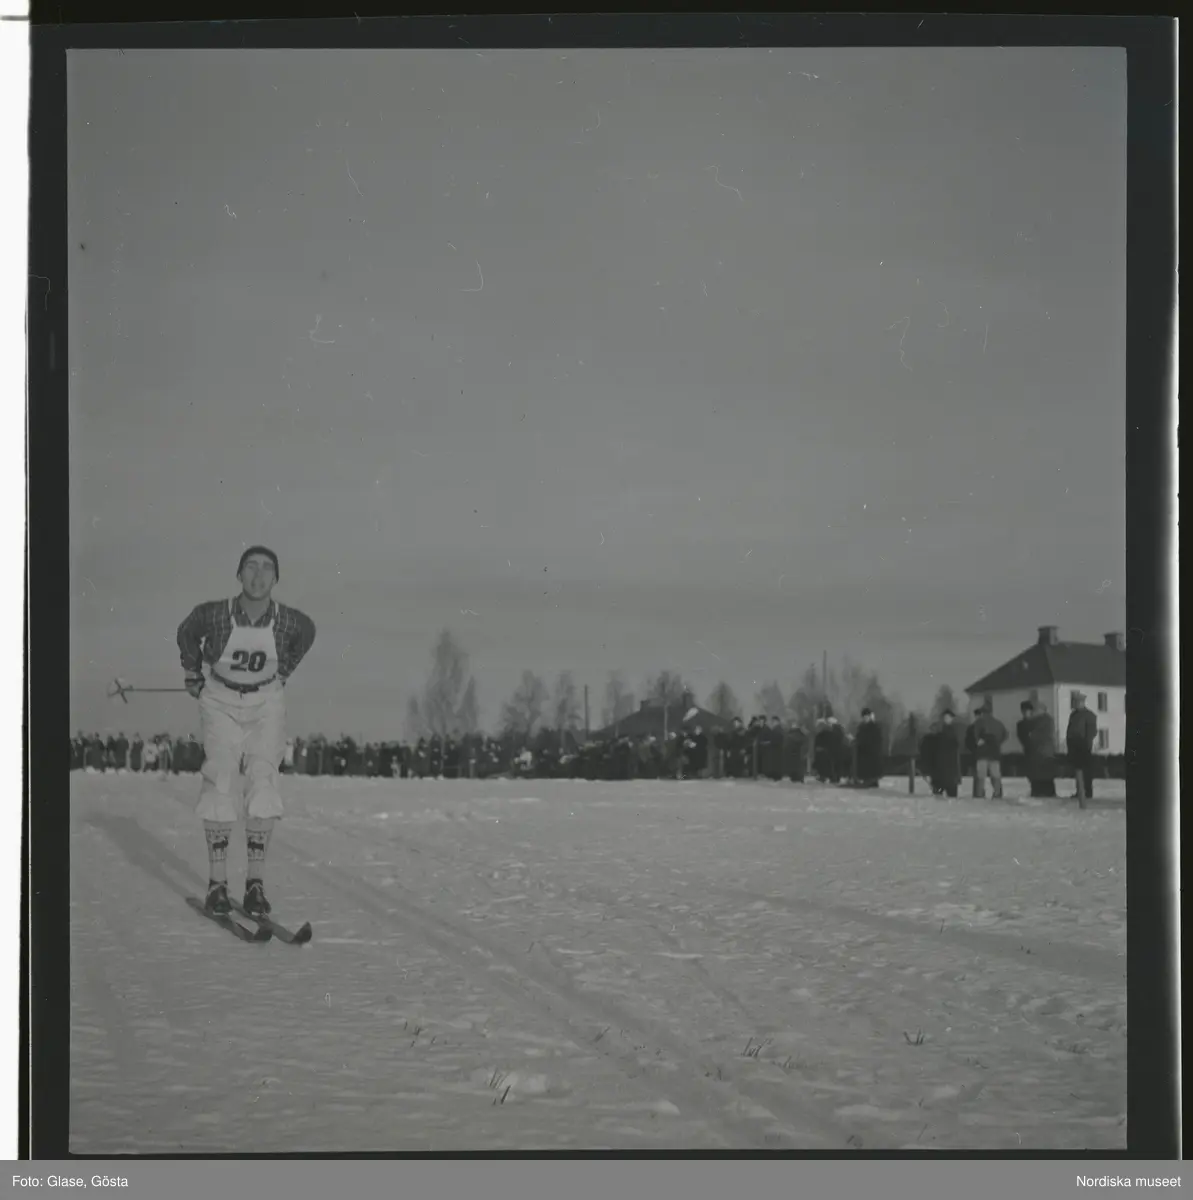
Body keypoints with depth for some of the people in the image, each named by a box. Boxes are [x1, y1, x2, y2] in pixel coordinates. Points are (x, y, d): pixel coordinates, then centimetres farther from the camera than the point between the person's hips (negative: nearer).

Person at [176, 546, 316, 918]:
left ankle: (255, 882, -11)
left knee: (264, 779, -13)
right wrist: (192, 675, 13)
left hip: (266, 703, 1)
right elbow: (187, 634, 4)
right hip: (220, 701, -1)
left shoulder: (290, 621, -17)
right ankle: (217, 881, -9)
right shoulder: (213, 614, -20)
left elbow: (307, 633, 9)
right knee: (220, 778, -12)